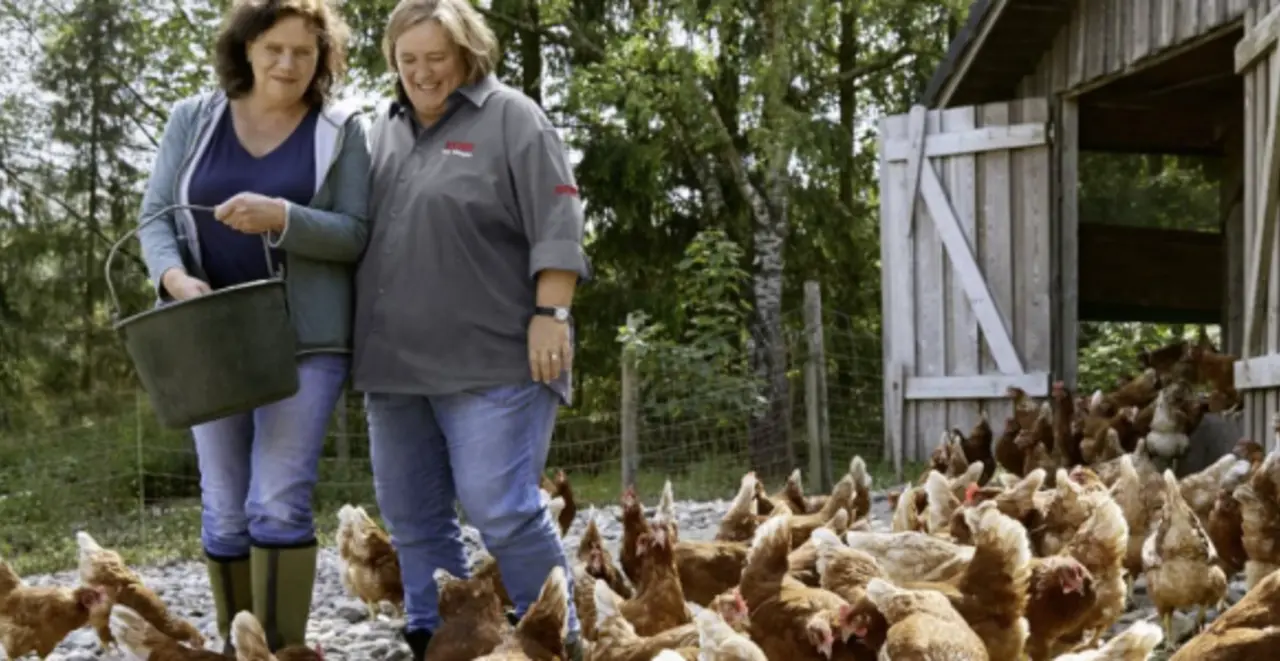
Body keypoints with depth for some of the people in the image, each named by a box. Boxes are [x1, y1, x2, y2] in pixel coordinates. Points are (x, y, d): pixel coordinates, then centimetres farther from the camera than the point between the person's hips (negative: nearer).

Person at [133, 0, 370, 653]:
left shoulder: (342, 129, -1)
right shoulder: (192, 118, 6)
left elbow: (356, 235, -6)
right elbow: (154, 216, 4)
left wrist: (281, 219, -23)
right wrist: (175, 278, -17)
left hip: (304, 340, -3)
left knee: (279, 503, -12)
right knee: (224, 511, 6)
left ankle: (281, 650, -6)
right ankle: (235, 649, 17)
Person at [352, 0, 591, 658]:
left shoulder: (510, 118, -2)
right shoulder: (383, 129, 16)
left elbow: (556, 227, -8)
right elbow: (357, 231, 22)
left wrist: (549, 315, -16)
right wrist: (362, 343, 17)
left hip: (493, 360, -7)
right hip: (396, 362, 7)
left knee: (503, 512, -11)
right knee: (413, 521, 8)